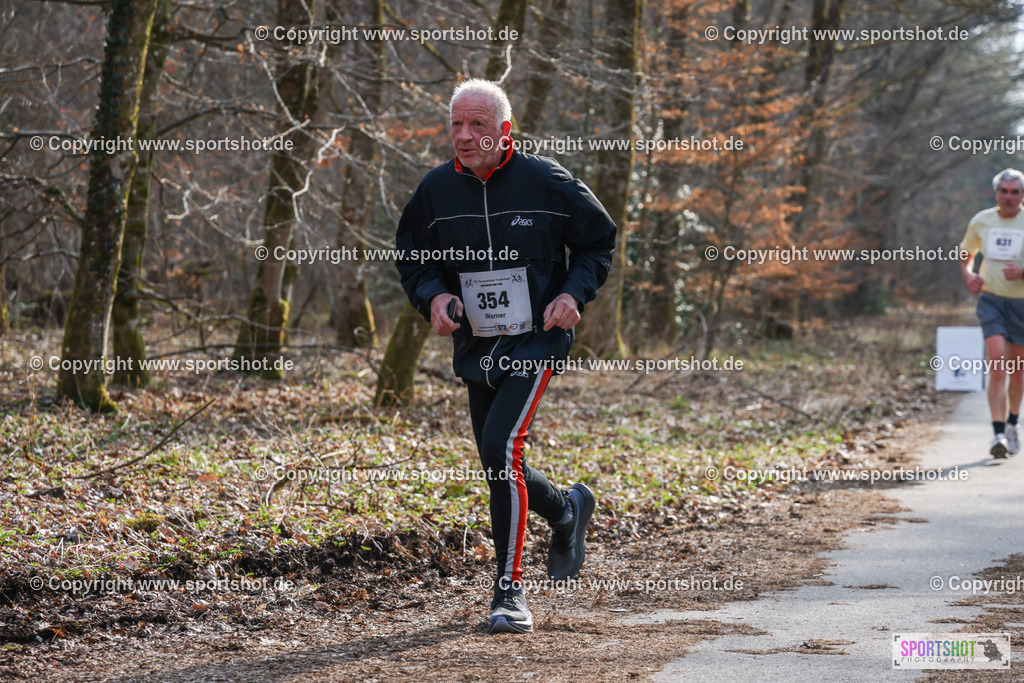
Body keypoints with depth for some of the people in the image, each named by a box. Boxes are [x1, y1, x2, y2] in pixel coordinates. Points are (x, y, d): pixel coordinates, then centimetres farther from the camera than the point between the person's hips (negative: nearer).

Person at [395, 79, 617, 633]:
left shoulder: (544, 181, -9)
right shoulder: (436, 190, 0)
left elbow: (598, 239, 4)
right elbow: (411, 258, 12)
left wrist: (574, 294, -11)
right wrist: (433, 296, -9)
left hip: (535, 342, -5)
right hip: (475, 348, 5)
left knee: (501, 448, -22)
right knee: (498, 468, 13)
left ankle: (509, 591, -14)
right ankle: (568, 510, 47)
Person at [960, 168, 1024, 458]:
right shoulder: (981, 222, 3)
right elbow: (965, 254, 20)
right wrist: (968, 276, 1)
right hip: (992, 300, 0)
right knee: (997, 366, -16)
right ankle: (999, 433, -20)